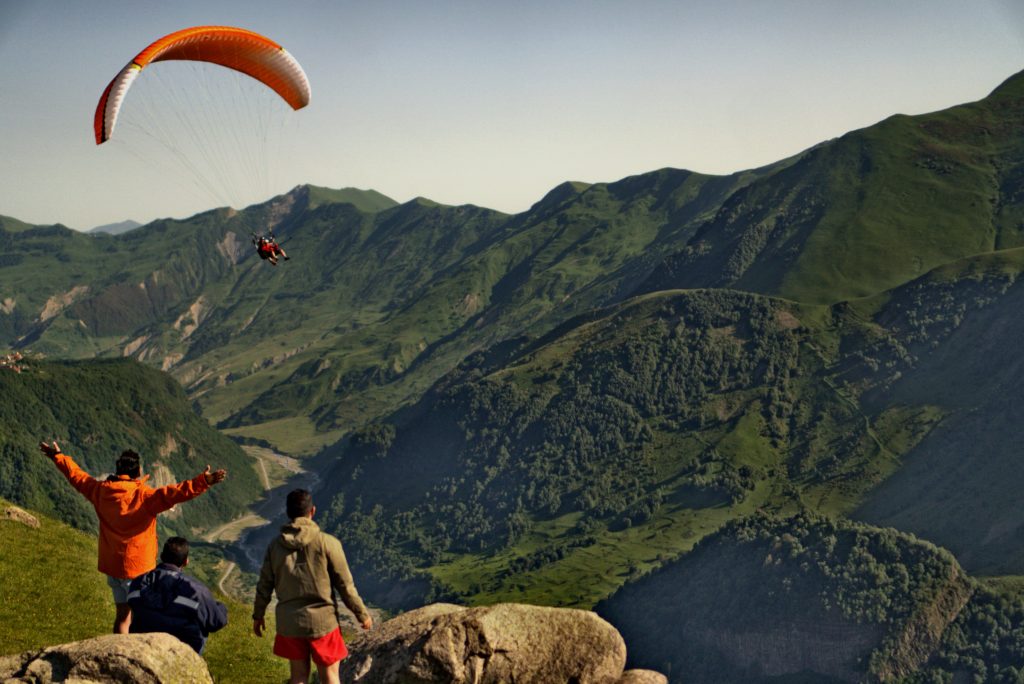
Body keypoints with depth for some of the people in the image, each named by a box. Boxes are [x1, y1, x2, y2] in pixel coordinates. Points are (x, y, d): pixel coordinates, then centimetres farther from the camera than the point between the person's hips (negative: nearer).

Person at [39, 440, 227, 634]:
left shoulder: (101, 491, -1)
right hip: (138, 568, -6)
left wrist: (57, 456, 28)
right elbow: (172, 494, -33)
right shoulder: (144, 496, -19)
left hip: (112, 566, 6)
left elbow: (77, 475, 13)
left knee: (122, 614, 19)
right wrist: (203, 482, -42)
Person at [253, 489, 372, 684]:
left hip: (289, 623, 3)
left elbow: (264, 585, 5)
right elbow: (345, 585, -9)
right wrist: (362, 614, 4)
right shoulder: (327, 543, -14)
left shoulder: (275, 545, -2)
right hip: (322, 621, -3)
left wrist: (258, 615, 21)